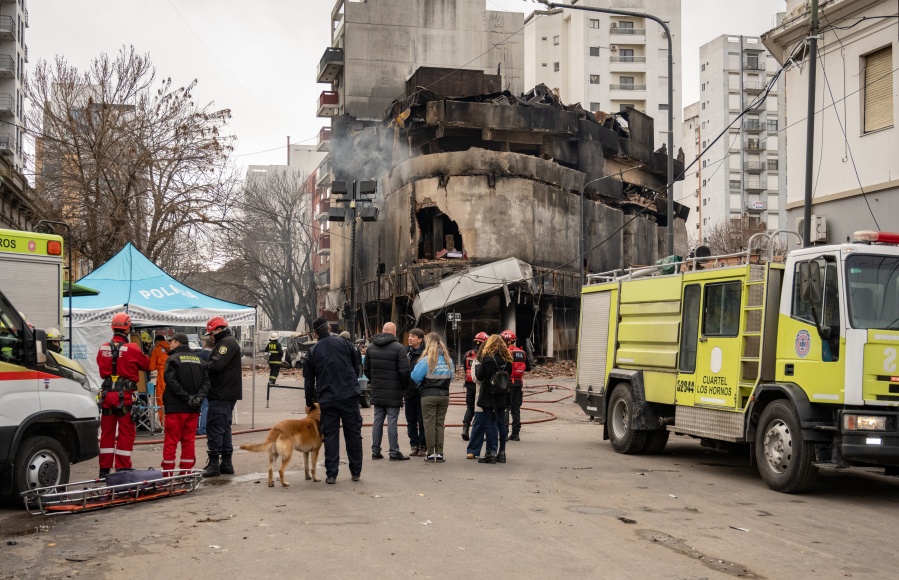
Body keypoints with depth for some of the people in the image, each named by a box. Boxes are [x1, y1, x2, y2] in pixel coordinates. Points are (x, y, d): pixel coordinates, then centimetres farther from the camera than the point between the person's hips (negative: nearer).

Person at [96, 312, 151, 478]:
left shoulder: (103, 348, 2)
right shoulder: (132, 349, -13)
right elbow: (147, 365, 1)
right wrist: (145, 351, 19)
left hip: (107, 395, 5)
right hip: (125, 396, -5)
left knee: (107, 432, 12)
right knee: (125, 433, 2)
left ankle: (104, 469, 16)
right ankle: (122, 468, 2)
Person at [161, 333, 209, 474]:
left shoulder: (173, 359, -5)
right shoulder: (199, 360, 11)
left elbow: (171, 381, -16)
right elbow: (206, 381, 3)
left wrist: (187, 397, -15)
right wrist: (199, 397, -7)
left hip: (175, 407, -5)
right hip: (193, 409, 5)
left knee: (171, 441, 0)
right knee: (189, 441, 10)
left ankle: (167, 472, 0)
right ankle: (186, 472, 11)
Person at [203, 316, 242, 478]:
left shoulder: (226, 343, -13)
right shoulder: (230, 342, 20)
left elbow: (216, 364, -25)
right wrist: (204, 366, 2)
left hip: (221, 394, -11)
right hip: (229, 393, 11)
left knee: (214, 427, -8)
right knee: (224, 428, 15)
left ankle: (214, 463, -7)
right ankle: (226, 463, 19)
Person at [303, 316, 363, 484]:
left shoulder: (313, 352, 3)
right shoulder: (344, 343, 1)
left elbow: (308, 380, 7)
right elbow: (357, 368, 6)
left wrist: (309, 403, 17)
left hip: (326, 400, 0)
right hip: (349, 395, 0)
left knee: (330, 436, 6)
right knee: (353, 433, 8)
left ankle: (331, 474, 4)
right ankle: (356, 472, 15)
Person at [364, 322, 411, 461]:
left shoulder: (371, 347, 8)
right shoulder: (399, 348, -11)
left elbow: (366, 369, 12)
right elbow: (404, 371, -15)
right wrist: (405, 386, 0)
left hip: (376, 391, 5)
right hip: (393, 392, -5)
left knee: (377, 420, 11)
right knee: (392, 421, -3)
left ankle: (375, 450, 13)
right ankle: (394, 452, -1)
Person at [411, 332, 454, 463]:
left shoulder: (427, 360, -12)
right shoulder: (448, 359, 4)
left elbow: (416, 376, -13)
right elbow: (451, 377, 11)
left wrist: (421, 384, 7)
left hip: (428, 395, -4)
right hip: (444, 395, 5)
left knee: (430, 424, 3)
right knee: (440, 424, 10)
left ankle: (431, 453, 4)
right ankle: (439, 453, 8)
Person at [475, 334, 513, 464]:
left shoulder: (487, 357, -11)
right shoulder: (507, 358, 3)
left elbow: (479, 376, -10)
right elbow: (509, 375, 9)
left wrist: (478, 364, 5)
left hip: (488, 396, -5)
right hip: (502, 396, 5)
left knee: (489, 423, 0)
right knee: (501, 423, 12)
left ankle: (491, 452, -2)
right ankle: (502, 452, 15)